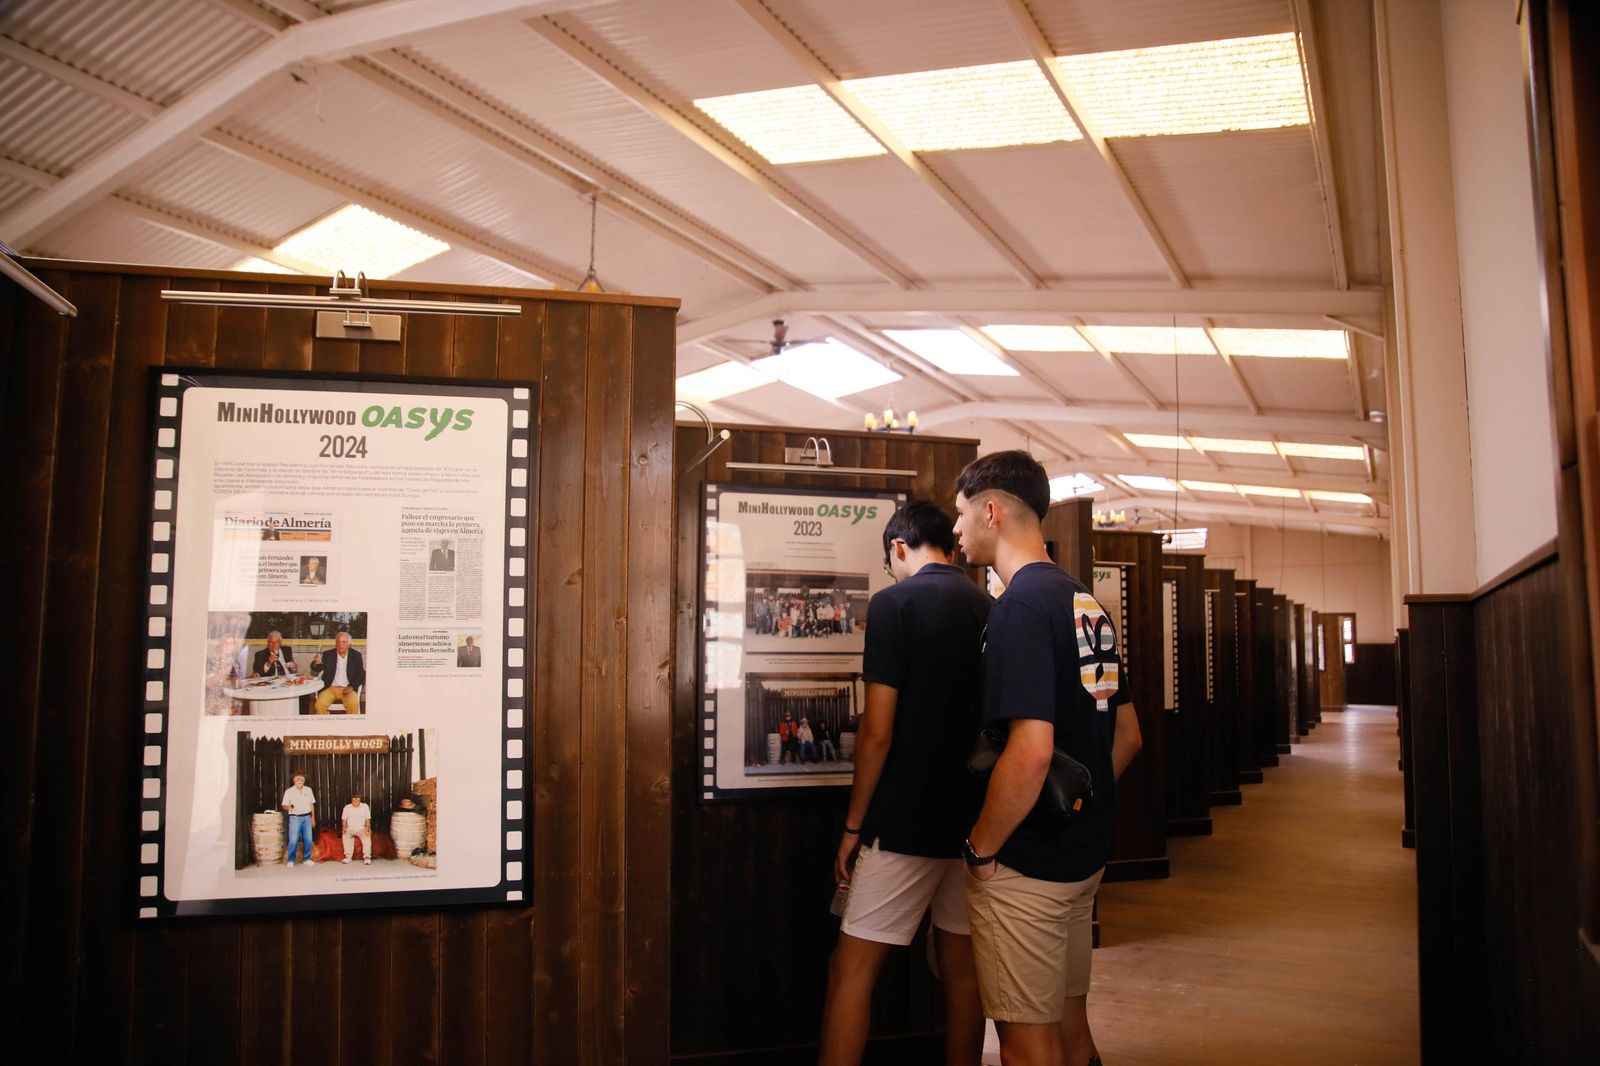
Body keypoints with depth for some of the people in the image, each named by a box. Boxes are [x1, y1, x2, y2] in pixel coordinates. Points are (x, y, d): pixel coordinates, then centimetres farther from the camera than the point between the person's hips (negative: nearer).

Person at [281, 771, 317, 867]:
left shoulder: (308, 790, 10)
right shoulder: (289, 791, 0)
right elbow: (284, 805, -2)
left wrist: (313, 818, 12)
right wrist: (289, 807, -25)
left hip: (307, 817, 3)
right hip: (295, 818, -3)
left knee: (308, 839, 1)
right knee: (293, 840, -10)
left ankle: (307, 859, 12)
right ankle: (290, 860, 0)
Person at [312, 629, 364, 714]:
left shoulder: (356, 655, 4)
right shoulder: (328, 655, 6)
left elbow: (361, 675, 5)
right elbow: (316, 671, 3)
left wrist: (352, 687, -12)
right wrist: (317, 663, -20)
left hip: (347, 689, -1)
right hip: (330, 688, 1)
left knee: (353, 704, -31)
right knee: (320, 704, -26)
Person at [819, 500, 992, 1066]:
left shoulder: (894, 603, -10)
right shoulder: (992, 609, 7)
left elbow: (877, 732, -14)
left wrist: (854, 825, -5)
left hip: (907, 822, -6)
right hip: (978, 822, 6)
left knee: (853, 966, 1)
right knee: (962, 965, 15)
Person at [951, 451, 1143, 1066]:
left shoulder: (1021, 606, -19)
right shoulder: (1087, 604, 9)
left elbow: (1031, 750, -29)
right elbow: (1127, 735, 15)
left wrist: (981, 847, -17)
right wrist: (1083, 810, 16)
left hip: (1026, 865, -9)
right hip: (1084, 854, 9)